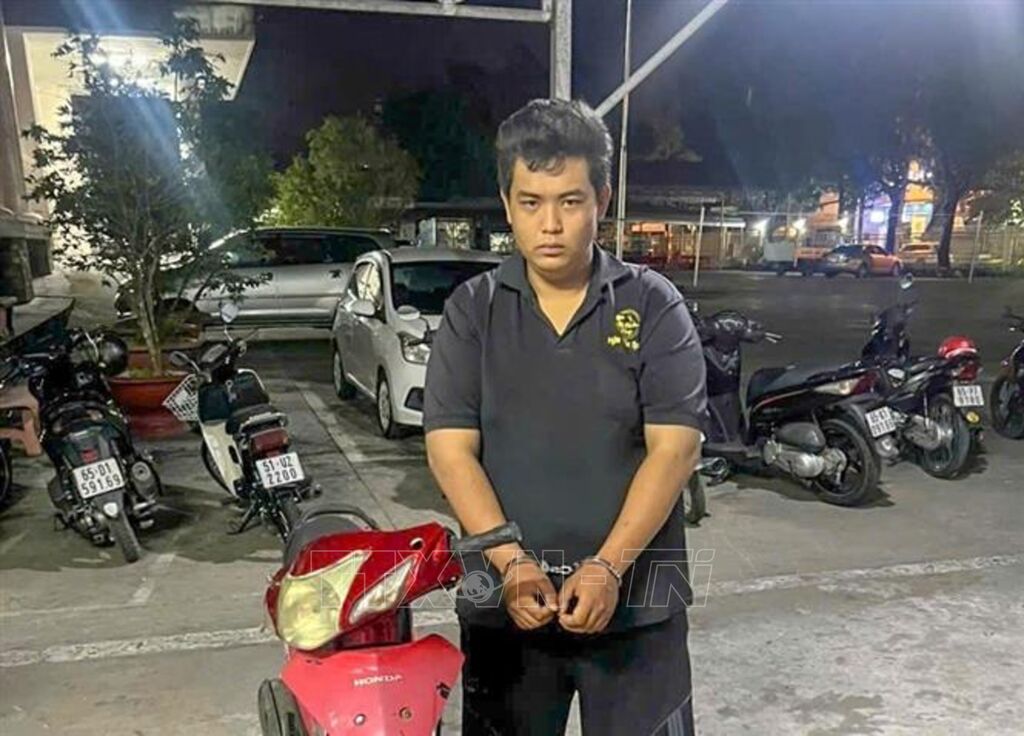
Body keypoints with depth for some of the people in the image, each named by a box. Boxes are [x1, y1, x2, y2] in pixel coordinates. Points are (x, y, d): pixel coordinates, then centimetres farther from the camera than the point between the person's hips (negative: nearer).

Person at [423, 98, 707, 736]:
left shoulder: (654, 306, -2)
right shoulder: (472, 310, 0)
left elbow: (675, 446, -8)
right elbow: (450, 448, -5)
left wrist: (608, 567, -16)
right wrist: (511, 562, -15)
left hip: (635, 599, -1)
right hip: (505, 598, 2)